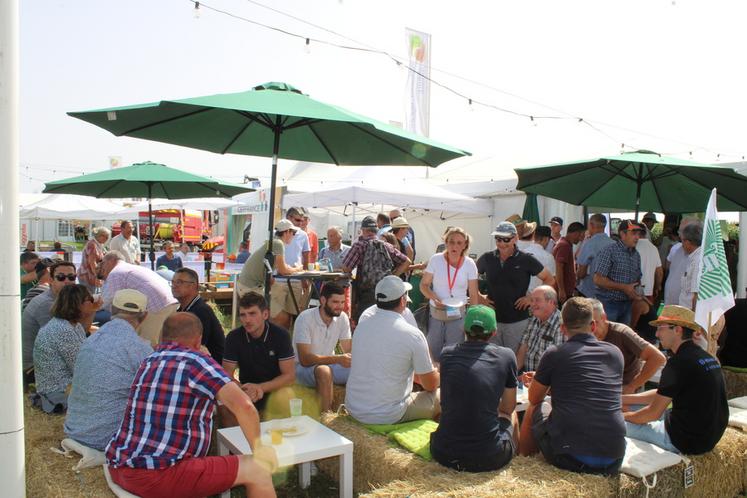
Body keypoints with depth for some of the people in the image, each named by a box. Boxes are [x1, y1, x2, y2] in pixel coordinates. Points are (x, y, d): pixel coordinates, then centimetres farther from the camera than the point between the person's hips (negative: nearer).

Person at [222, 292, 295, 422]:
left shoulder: (280, 335, -13)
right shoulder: (234, 337, -7)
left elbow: (289, 375, -14)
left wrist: (260, 387, -27)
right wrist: (244, 389, -28)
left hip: (275, 388, -2)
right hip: (247, 388, 2)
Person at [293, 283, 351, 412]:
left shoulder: (342, 318, -6)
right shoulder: (305, 318, -22)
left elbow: (348, 351, -4)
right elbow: (305, 359, -27)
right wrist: (337, 359, -37)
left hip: (330, 363, 5)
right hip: (303, 367, -5)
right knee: (324, 371, -37)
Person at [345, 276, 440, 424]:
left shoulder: (361, 326, 1)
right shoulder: (413, 334, -16)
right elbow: (430, 385, -5)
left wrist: (417, 376, 23)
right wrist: (436, 375, 19)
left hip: (353, 409, 6)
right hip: (387, 416, -6)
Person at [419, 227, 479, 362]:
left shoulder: (469, 264, -4)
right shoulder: (436, 259, -6)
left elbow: (473, 294, 1)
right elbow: (423, 285, 0)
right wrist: (434, 298, -19)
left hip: (458, 315, 0)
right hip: (435, 314, 1)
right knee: (433, 353, 11)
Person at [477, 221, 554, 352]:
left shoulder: (526, 260, -4)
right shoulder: (487, 259, 2)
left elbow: (549, 279, 4)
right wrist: (479, 297, 3)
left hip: (518, 321, -2)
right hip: (492, 320, 2)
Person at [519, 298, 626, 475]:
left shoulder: (554, 354, -2)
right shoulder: (615, 353, 9)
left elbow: (534, 399, 12)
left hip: (568, 456, -3)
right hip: (613, 462, 4)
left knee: (535, 409, 22)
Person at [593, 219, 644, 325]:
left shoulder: (636, 255, 11)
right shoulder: (609, 251, -11)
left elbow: (638, 280, 20)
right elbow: (598, 280, -18)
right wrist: (624, 288, -18)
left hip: (627, 304, 7)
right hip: (608, 304, -7)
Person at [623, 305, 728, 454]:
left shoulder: (679, 362, -21)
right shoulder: (705, 357, 8)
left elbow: (654, 413, -16)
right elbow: (662, 395, 15)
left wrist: (623, 416, 1)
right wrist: (622, 399, 13)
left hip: (688, 441, -10)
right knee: (637, 408, 21)